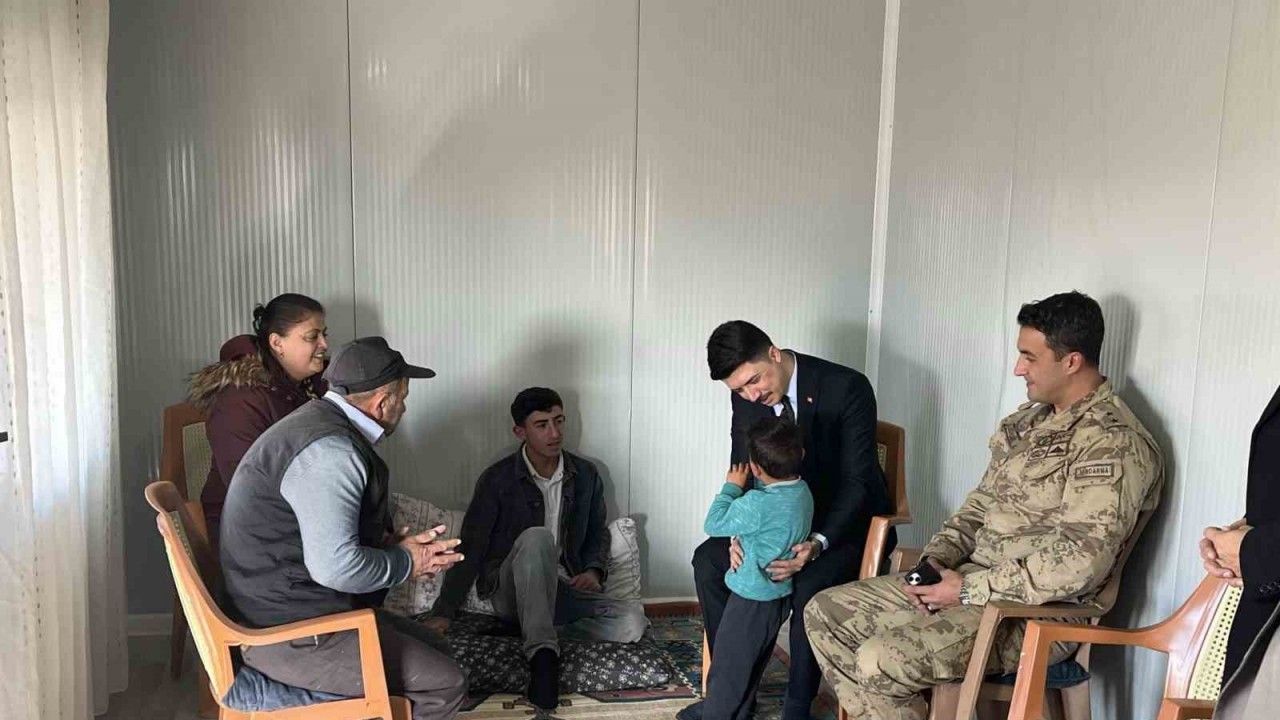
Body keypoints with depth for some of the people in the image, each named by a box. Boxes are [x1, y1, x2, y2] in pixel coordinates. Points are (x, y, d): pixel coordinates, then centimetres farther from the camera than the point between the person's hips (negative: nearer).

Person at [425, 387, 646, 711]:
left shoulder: (586, 476, 1)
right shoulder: (497, 480, -9)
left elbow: (598, 533, 16)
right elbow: (470, 549, -7)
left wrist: (594, 569, -5)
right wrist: (443, 612, -13)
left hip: (562, 588, 3)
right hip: (510, 589, -3)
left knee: (632, 621, -25)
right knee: (536, 538, -38)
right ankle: (543, 653, -41)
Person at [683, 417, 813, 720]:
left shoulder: (757, 504, -30)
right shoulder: (803, 491, -4)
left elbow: (713, 524, -17)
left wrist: (731, 487, -7)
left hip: (752, 600, -9)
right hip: (780, 594, 9)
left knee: (727, 667, 8)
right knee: (751, 665, 24)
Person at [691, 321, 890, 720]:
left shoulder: (847, 387, -23)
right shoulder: (745, 396, -7)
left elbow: (857, 481, -22)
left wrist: (818, 543, -36)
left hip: (847, 522, -5)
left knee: (810, 586, -32)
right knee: (708, 560, -11)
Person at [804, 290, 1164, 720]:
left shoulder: (1112, 443, -17)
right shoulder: (1030, 420, 12)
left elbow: (1081, 562, -24)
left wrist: (970, 590, -19)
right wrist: (937, 559, 0)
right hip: (970, 578, 9)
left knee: (879, 661, -27)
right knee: (826, 613, 1)